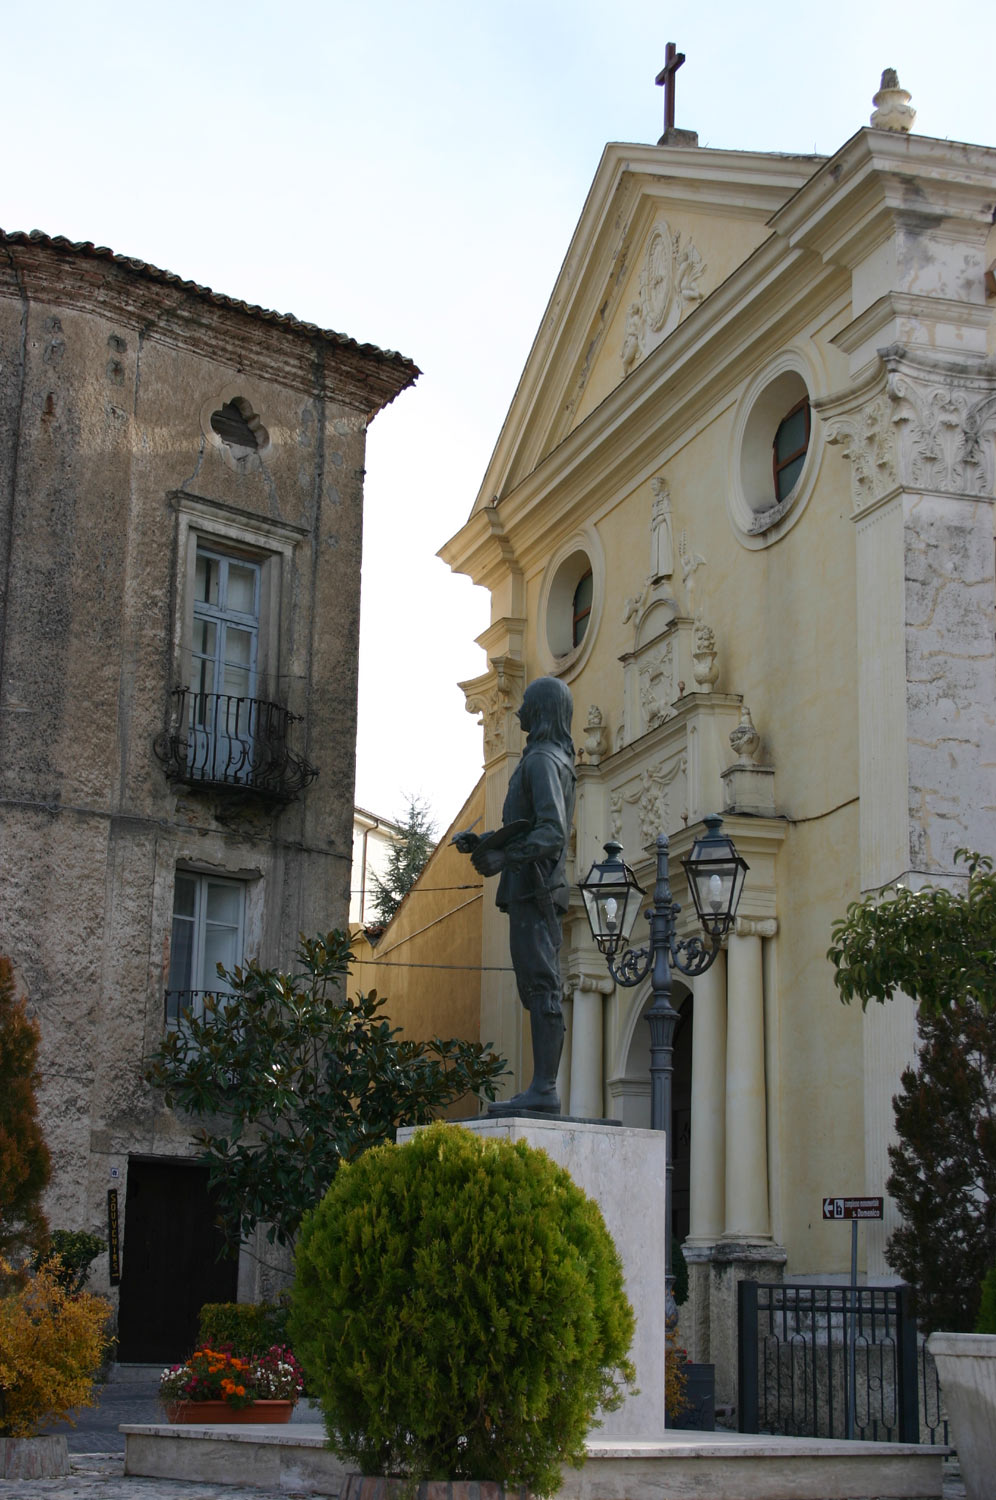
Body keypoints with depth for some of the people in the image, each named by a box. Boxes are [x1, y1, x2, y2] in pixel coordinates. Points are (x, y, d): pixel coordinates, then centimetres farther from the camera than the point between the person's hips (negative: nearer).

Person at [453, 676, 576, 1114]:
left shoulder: (542, 760, -9)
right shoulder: (555, 759, 23)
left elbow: (552, 831, -23)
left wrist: (505, 858, -28)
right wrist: (480, 841, 18)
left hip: (532, 886, -10)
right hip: (534, 889, 10)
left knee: (540, 985, -13)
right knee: (538, 988, 7)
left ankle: (543, 1089, -17)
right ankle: (543, 1088, 6)